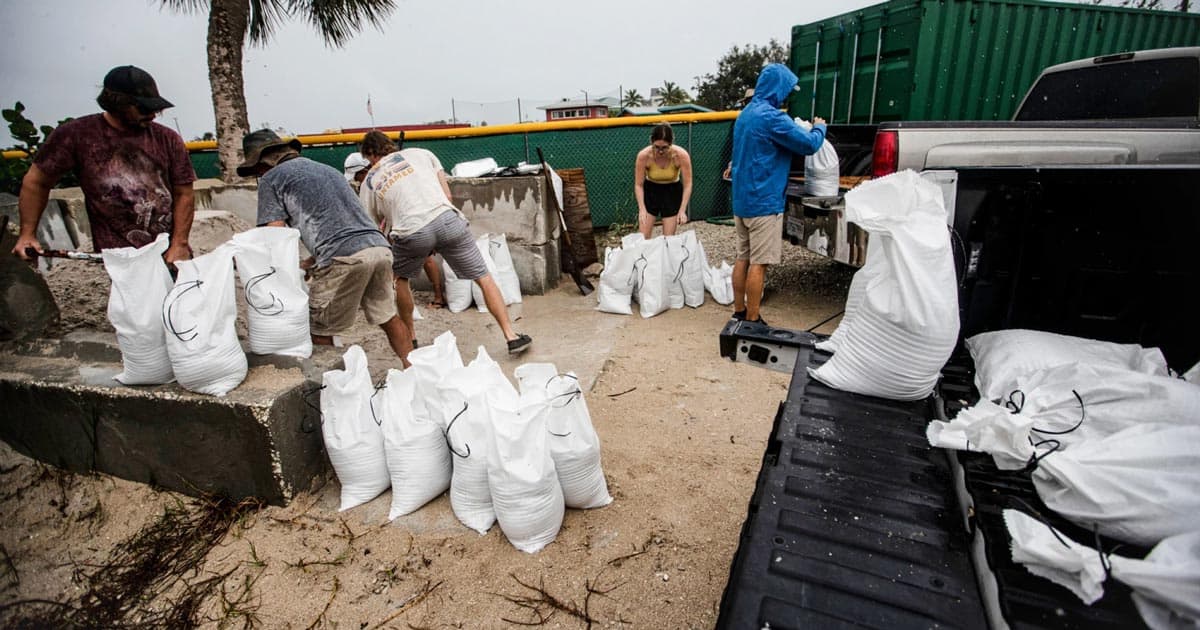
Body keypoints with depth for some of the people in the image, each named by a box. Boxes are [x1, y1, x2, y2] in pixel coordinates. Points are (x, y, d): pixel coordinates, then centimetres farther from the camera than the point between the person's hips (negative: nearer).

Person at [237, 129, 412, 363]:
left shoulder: (271, 178, 11)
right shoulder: (326, 168, 32)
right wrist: (311, 263, 34)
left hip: (344, 257, -7)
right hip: (380, 247, 7)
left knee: (318, 331, 8)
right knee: (388, 317, 20)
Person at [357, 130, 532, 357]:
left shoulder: (369, 182, 25)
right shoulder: (419, 153, 26)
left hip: (412, 233, 0)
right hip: (447, 219, 0)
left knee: (400, 278, 30)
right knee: (484, 278, 11)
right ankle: (512, 336, 8)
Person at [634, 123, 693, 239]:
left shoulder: (681, 155, -26)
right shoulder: (643, 155, -26)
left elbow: (687, 185, -18)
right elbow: (638, 185, -16)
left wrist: (682, 210, -22)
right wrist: (642, 209, -24)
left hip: (672, 192, 0)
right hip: (650, 191, 0)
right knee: (642, 237, -3)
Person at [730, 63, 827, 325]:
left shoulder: (745, 114, 14)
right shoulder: (772, 117, -16)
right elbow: (809, 144, -12)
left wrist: (800, 128, 23)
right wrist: (819, 127, 9)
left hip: (741, 199, 9)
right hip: (764, 201, -9)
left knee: (743, 257, 13)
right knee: (758, 263, -4)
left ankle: (739, 312, 20)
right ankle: (752, 320, 2)